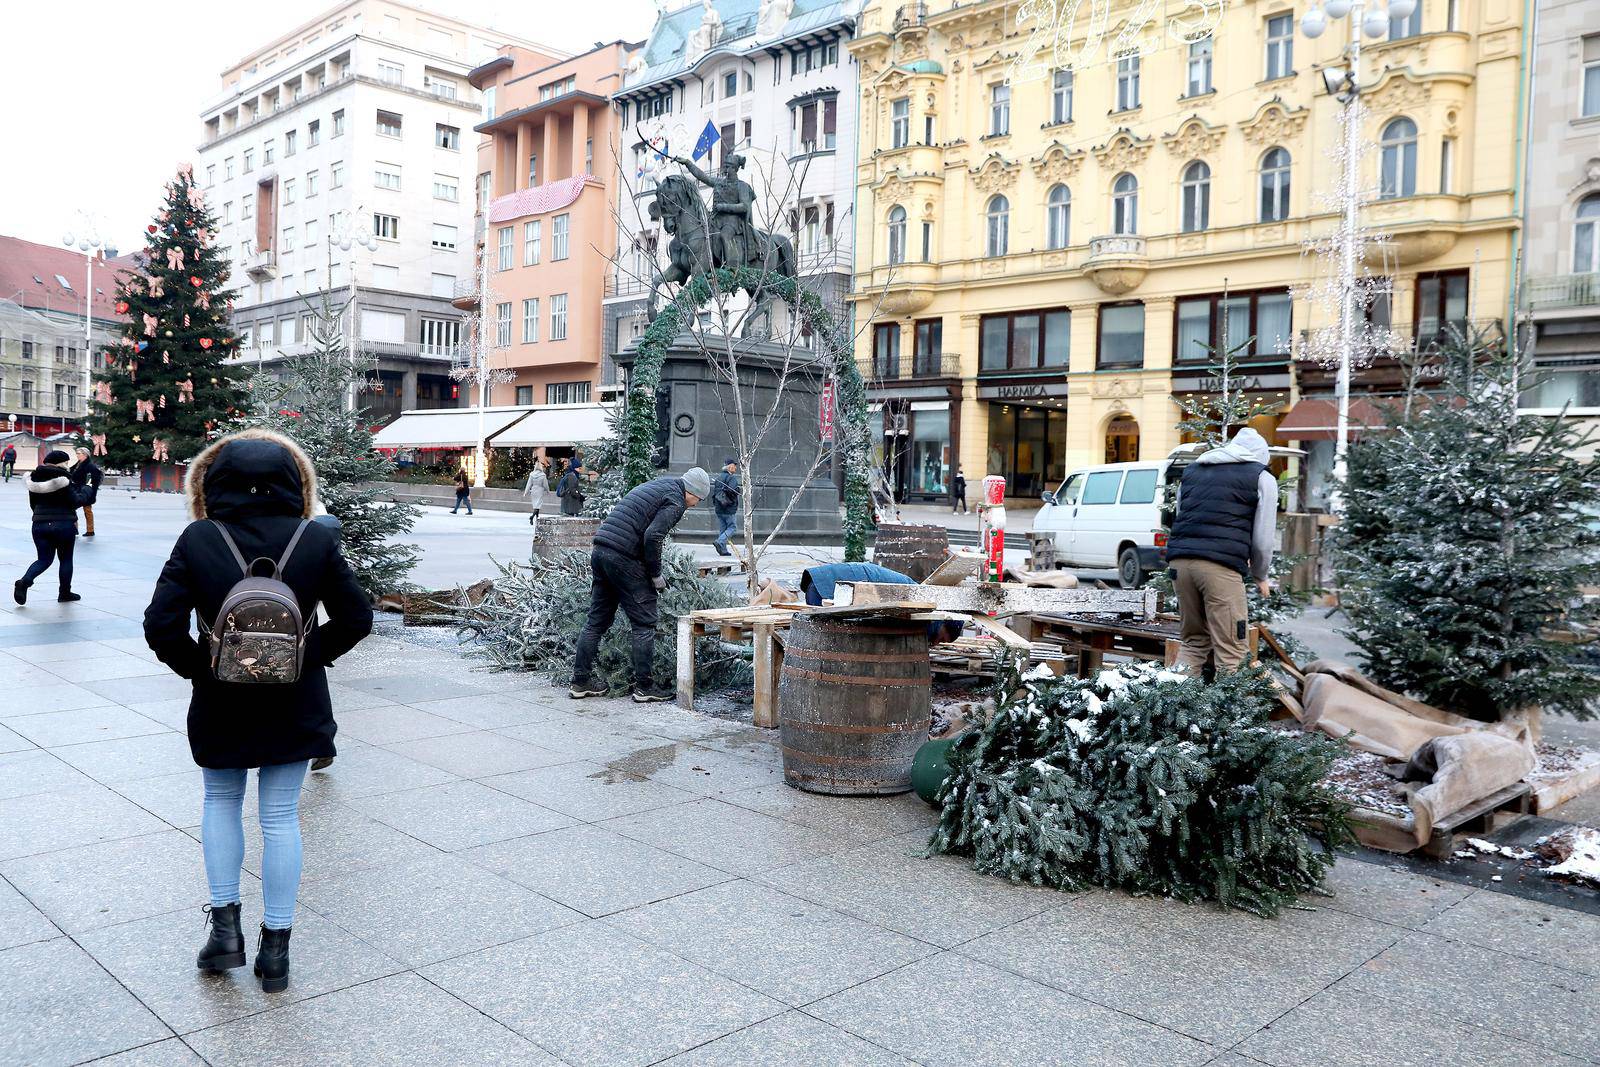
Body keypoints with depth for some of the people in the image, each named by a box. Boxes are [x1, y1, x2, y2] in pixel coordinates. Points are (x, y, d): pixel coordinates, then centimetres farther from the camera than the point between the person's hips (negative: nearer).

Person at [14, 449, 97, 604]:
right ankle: (65, 593, 16)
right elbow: (75, 502, -12)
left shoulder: (34, 478, 6)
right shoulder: (63, 478, -12)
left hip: (40, 523, 5)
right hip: (64, 524, -5)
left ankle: (24, 582, -11)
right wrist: (87, 489, 1)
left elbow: (33, 504, 14)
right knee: (66, 559, 10)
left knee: (44, 559, 13)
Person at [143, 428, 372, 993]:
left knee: (221, 802, 23)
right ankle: (275, 948, 17)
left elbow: (161, 625, -13)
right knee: (281, 818, 9)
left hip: (222, 705, 0)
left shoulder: (198, 540, -11)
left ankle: (225, 925, 20)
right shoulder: (317, 538, -9)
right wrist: (311, 656, 4)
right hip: (296, 707, 0)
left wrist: (197, 667, 1)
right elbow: (356, 617, -7)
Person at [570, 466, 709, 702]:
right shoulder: (675, 501, -3)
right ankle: (644, 686, 5)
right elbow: (652, 536, -17)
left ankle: (581, 680, 17)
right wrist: (656, 575, -6)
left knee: (597, 621, 14)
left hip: (599, 551, 9)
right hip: (623, 557, -9)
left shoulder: (653, 486, 25)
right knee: (644, 624, 1)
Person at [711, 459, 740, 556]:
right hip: (730, 509, -8)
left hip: (719, 508, 8)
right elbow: (732, 490, -26)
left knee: (722, 529, 11)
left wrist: (714, 504, 23)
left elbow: (714, 491, 17)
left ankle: (723, 550, 11)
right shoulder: (732, 478, -12)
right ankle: (720, 542, -18)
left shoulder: (719, 477, 13)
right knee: (732, 527, 0)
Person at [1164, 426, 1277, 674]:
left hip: (1179, 559, 5)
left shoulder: (1192, 470, 26)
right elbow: (1262, 538, 10)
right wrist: (1260, 576, 25)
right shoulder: (1262, 477, 12)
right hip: (1221, 565, -5)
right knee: (1229, 651, -1)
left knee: (1192, 642, 16)